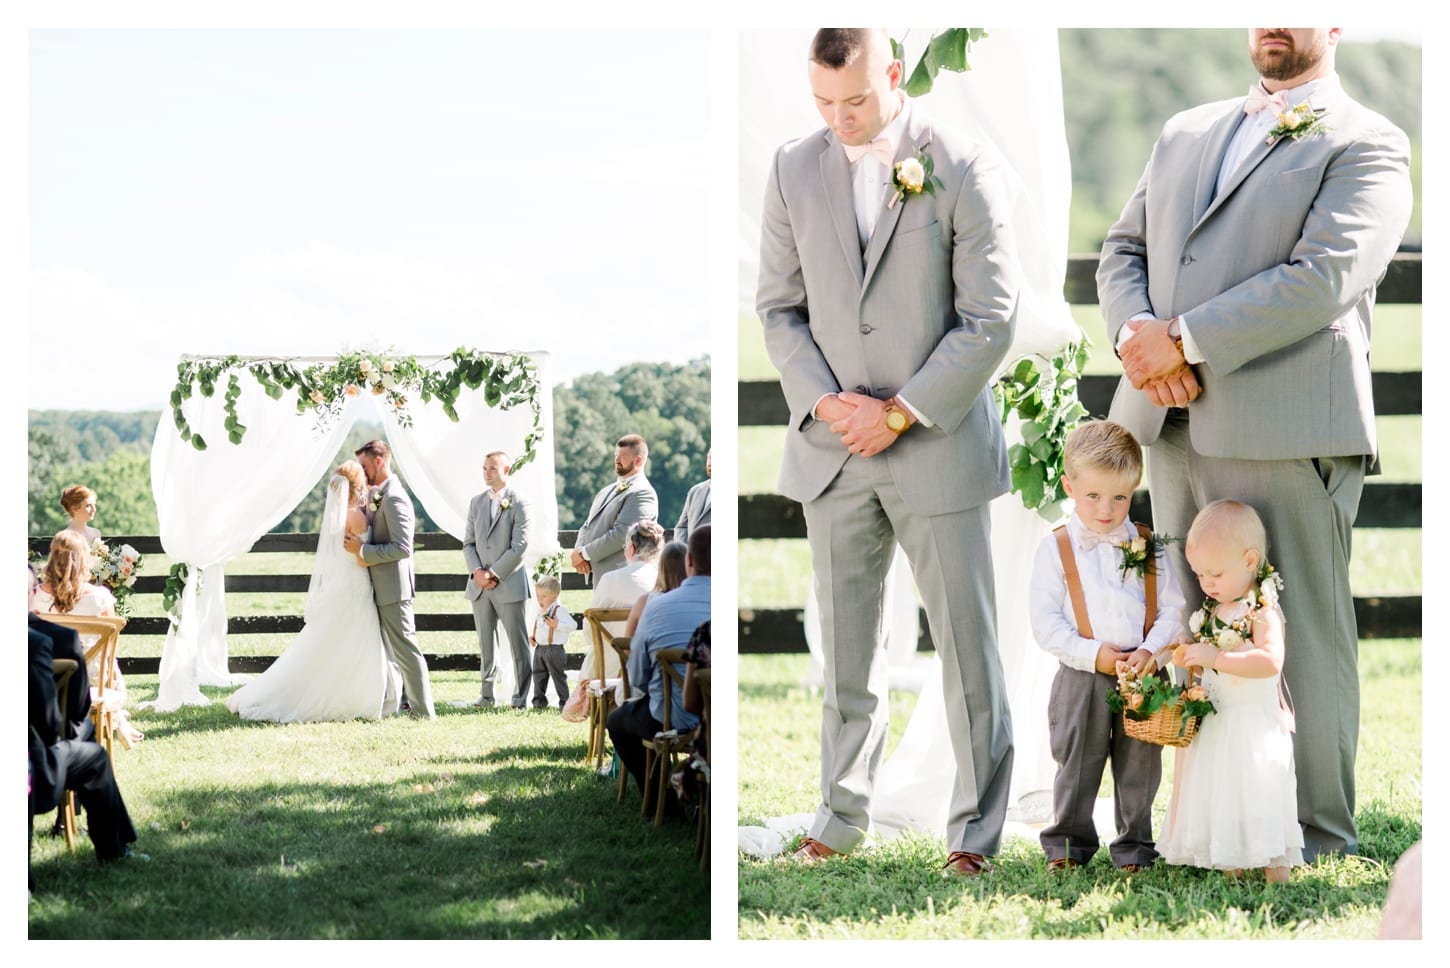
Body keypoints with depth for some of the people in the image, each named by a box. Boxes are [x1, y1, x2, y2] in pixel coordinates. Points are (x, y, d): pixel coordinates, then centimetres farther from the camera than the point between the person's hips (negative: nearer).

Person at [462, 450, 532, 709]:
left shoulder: (518, 503, -4)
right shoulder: (476, 502, 12)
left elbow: (520, 546, -9)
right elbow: (469, 542, 11)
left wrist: (494, 573, -12)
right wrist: (477, 571, -6)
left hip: (508, 583, -5)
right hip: (479, 585, 5)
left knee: (518, 643, -2)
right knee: (485, 644, 8)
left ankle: (520, 697, 2)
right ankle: (486, 694, 13)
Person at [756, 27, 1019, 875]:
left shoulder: (965, 168, -8)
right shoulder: (795, 170, 4)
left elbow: (990, 319, -9)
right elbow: (779, 306, 8)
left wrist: (901, 413, -12)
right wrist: (822, 402, -7)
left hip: (939, 446, -3)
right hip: (833, 450, 3)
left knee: (968, 643, 2)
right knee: (846, 645, 11)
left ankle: (978, 826, 12)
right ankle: (844, 814, 23)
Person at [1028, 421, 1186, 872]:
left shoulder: (1147, 548, 5)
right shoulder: (1055, 549, -1)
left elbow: (1172, 610, 3)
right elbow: (1045, 623, -6)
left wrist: (1151, 650, -15)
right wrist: (1093, 654, -15)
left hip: (1142, 676, 2)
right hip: (1081, 678, -2)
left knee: (1139, 764, 8)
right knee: (1077, 764, 4)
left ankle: (1135, 846, 19)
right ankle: (1068, 843, 16)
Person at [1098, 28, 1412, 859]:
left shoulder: (1367, 147, -1)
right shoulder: (1186, 134, 21)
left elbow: (1322, 280, -14)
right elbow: (1124, 251, 18)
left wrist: (1184, 341, -15)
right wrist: (1138, 334, -4)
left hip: (1286, 434, -6)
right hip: (1175, 428, 6)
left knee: (1304, 640, -2)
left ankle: (1321, 844, 7)